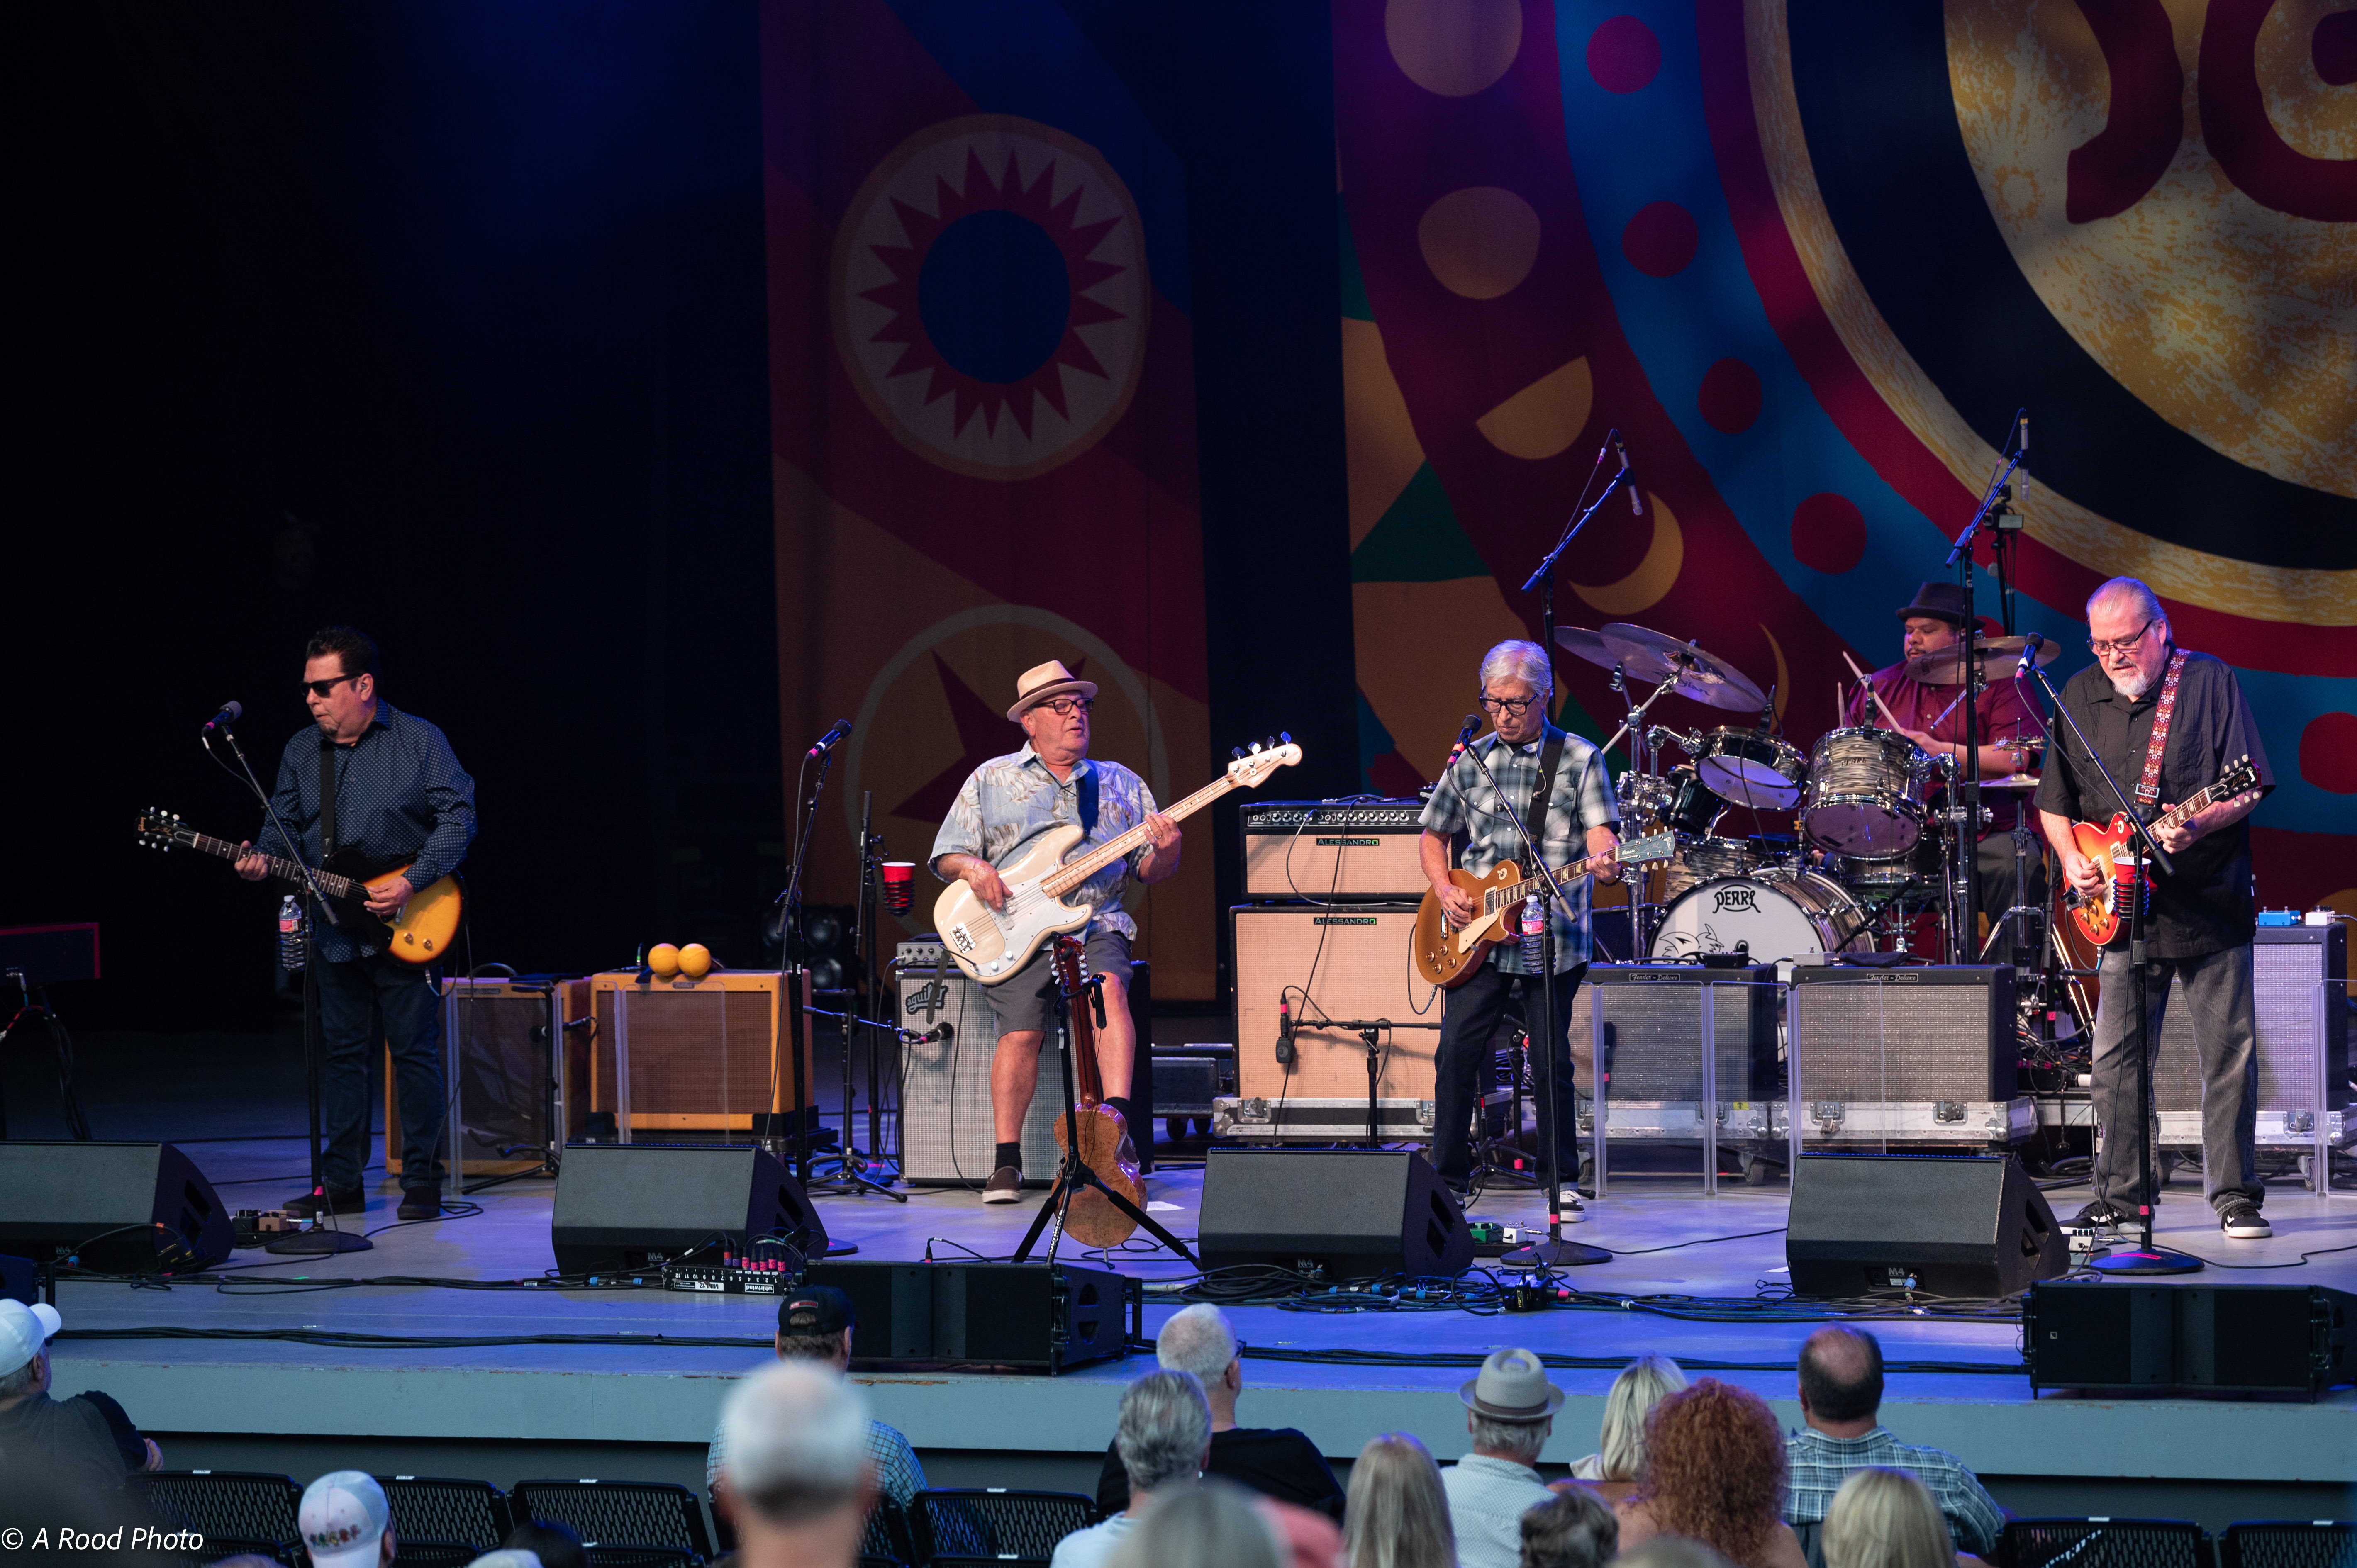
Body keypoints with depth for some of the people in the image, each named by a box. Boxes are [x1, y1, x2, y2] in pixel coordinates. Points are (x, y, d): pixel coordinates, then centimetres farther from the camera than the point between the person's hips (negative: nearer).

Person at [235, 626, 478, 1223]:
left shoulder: (419, 742, -5)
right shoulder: (301, 753, 9)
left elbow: (458, 817, -8)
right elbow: (283, 825, 12)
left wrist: (413, 882, -17)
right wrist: (264, 858, -11)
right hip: (335, 931, 5)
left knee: (415, 1050, -3)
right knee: (341, 1051, 8)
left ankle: (422, 1184, 5)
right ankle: (342, 1184, 15)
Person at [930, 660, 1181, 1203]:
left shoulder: (1120, 783, 19)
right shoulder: (991, 780, 15)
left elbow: (1150, 870, 15)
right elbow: (947, 855, 13)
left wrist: (1166, 851, -9)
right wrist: (973, 868, -10)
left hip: (1095, 924, 1)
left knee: (1111, 988, -32)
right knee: (1021, 1031, -22)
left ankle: (1117, 1117, -39)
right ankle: (1007, 1163, -11)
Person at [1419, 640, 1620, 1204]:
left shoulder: (1580, 760, 0)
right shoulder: (1470, 761, 8)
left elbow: (1600, 831, -10)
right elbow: (1433, 837, 18)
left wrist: (1603, 858, -33)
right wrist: (1445, 891, 0)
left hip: (1554, 940, -2)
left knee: (1553, 1062, 4)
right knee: (1457, 1053, -4)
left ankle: (1562, 1181, 15)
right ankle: (1450, 1178, 6)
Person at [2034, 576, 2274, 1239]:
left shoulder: (2209, 682, -3)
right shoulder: (2080, 697, 7)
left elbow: (2249, 787, -8)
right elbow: (2054, 801, 14)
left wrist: (2201, 825, -25)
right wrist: (2071, 859, -3)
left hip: (2211, 906, -3)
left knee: (2229, 1055, -2)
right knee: (2118, 1059, 2)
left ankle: (2235, 1197, 6)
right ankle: (2122, 1196, 11)